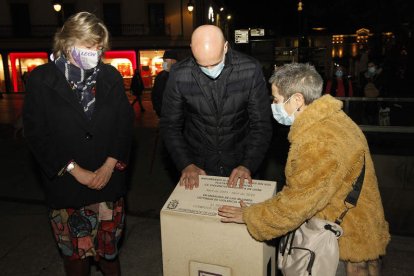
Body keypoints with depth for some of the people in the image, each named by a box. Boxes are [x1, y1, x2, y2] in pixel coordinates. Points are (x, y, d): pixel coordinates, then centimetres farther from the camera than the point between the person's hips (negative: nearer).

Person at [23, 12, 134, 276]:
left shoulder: (111, 76, 2)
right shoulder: (42, 79, -3)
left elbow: (125, 124, 3)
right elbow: (36, 133, -5)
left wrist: (110, 165, -8)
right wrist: (75, 170, -10)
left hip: (109, 180, 1)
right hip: (65, 183, -1)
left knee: (108, 247, 12)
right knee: (75, 251, 12)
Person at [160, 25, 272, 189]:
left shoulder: (251, 70, -14)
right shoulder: (179, 74, -12)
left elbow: (261, 124, -8)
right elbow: (170, 125, -4)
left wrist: (248, 165, -18)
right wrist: (186, 165, -14)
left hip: (238, 165, 0)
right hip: (197, 166, 0)